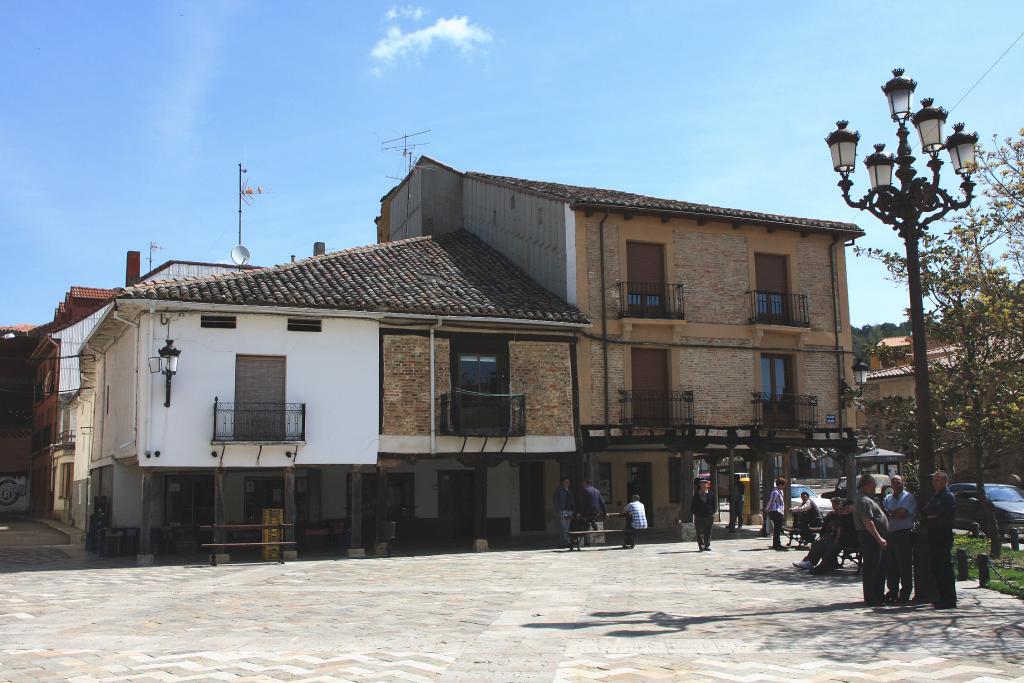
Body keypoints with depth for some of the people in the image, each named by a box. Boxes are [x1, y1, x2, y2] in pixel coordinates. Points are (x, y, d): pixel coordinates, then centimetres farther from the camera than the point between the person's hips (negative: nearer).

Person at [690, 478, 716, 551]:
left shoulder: (711, 495, 5)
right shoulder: (696, 495, 2)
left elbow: (715, 505, 11)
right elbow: (692, 507, 6)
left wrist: (713, 512, 0)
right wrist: (696, 513, -3)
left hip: (709, 517, 2)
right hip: (699, 517, -2)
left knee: (708, 533, 7)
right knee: (700, 533, -7)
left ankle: (707, 545, 16)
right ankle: (701, 546, -6)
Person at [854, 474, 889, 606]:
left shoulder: (867, 499, 20)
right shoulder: (864, 501, -16)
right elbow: (867, 522, -23)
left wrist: (880, 538, 23)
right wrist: (879, 538, -23)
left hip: (874, 538, 11)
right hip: (870, 537, -11)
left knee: (879, 569, 16)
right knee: (871, 569, -7)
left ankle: (878, 596, 23)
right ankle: (871, 599, -4)